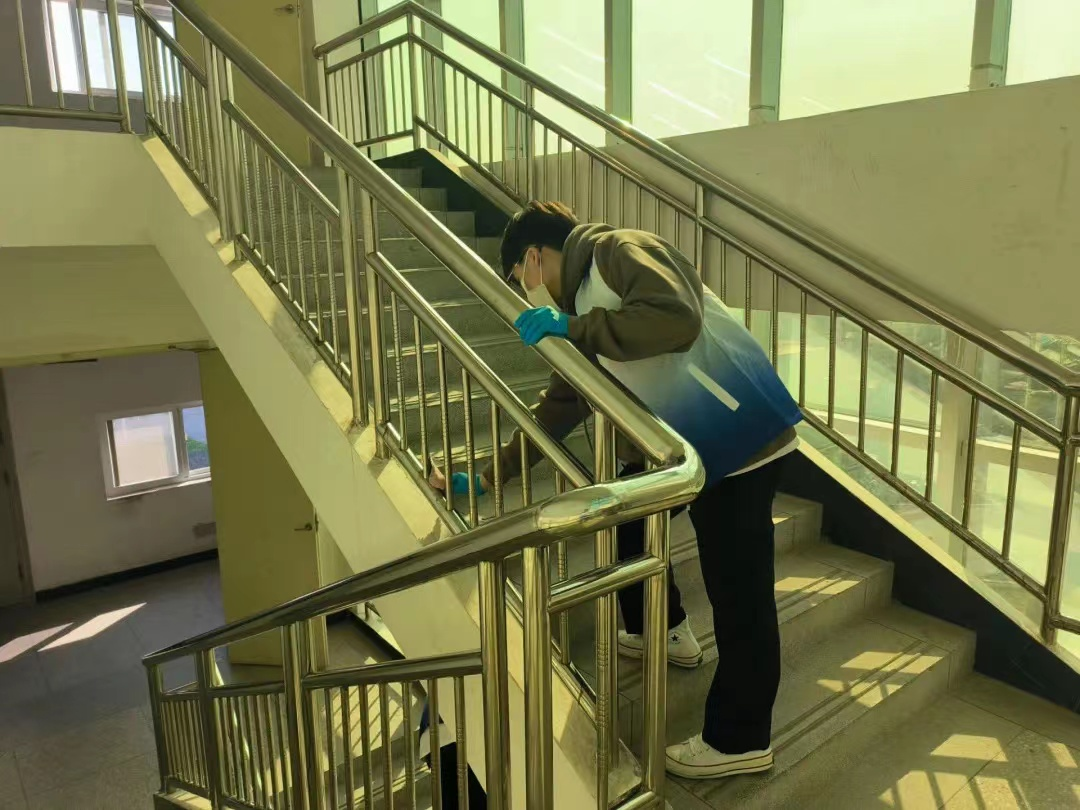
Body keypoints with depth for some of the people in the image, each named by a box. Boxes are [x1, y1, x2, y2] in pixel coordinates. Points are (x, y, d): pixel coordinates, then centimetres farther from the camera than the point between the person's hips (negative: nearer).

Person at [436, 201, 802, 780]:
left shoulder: (621, 253, -13)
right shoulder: (583, 304, 13)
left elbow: (675, 319, -33)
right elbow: (558, 409, 17)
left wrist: (572, 329, -25)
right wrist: (489, 477, 20)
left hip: (742, 440, -9)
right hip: (680, 444, 10)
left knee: (738, 593, -1)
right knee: (618, 512, 20)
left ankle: (740, 741, 17)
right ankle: (664, 631, 40)